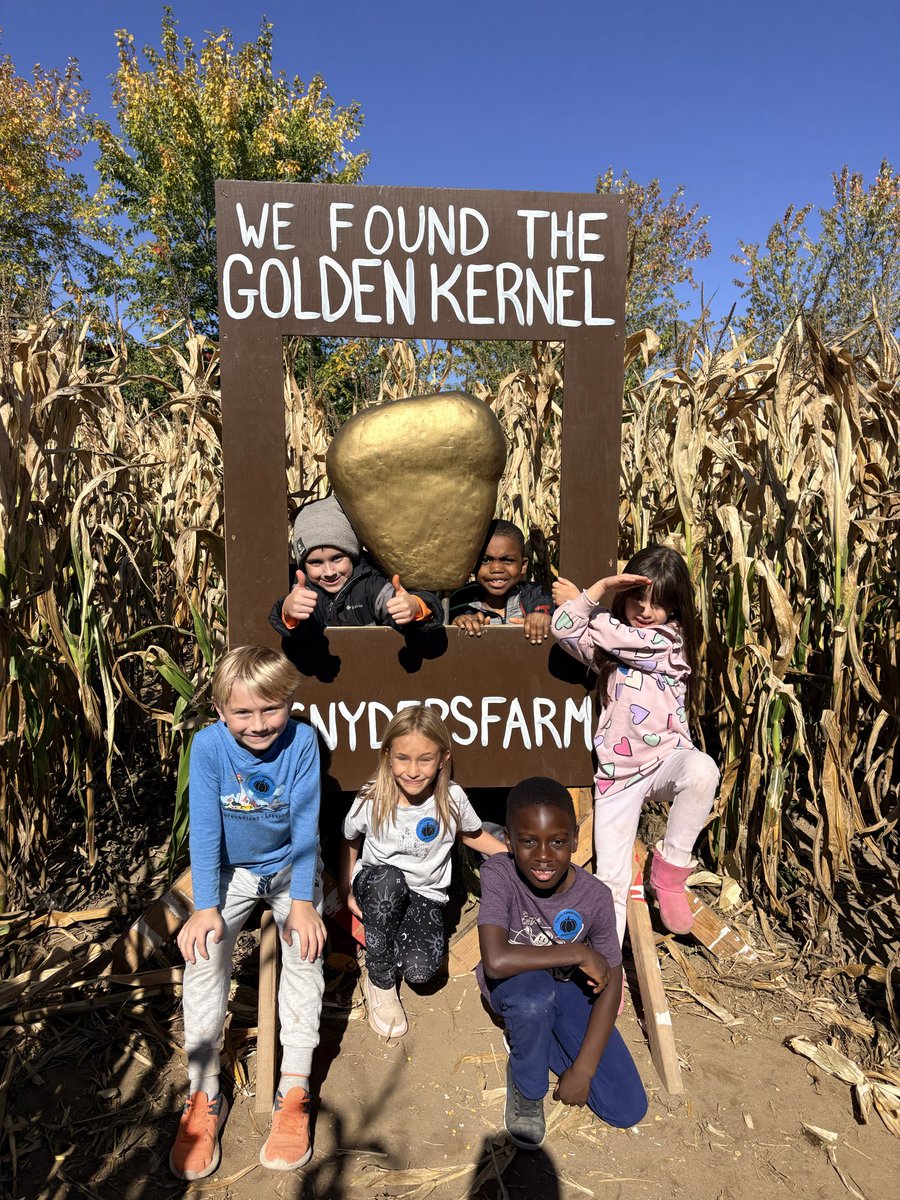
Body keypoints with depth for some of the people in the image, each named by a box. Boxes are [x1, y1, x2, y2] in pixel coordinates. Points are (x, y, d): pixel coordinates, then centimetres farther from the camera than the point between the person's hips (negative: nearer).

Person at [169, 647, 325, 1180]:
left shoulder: (301, 740, -23)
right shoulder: (209, 745, -21)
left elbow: (305, 823, -20)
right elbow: (204, 828, -18)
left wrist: (301, 901, -24)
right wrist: (206, 907, -23)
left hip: (290, 865, 0)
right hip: (230, 869, 1)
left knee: (305, 945, -20)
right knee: (204, 950, -19)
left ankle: (294, 1091, -7)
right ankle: (204, 1095, -4)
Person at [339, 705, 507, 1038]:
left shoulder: (452, 799, -14)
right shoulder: (371, 800, -16)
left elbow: (471, 835, 6)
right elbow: (349, 840, 5)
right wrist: (347, 889, 1)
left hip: (424, 894, 0)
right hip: (376, 886, 0)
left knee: (420, 970, -26)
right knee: (389, 879, -38)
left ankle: (392, 946, 12)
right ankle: (379, 980, -14)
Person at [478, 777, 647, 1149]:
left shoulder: (595, 896, -22)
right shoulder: (498, 873, -30)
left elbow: (610, 983, -13)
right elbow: (495, 960, -41)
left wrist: (583, 1070, -17)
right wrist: (580, 954, -33)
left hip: (568, 987, 3)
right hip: (511, 987, -2)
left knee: (628, 1111, -6)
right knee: (534, 994, -40)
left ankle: (529, 1035, 14)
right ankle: (526, 1087, -6)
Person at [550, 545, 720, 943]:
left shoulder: (670, 641, -5)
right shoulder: (610, 644, 8)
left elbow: (615, 636, -14)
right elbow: (564, 629, -7)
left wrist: (581, 600, 0)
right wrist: (599, 588, -10)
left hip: (666, 760, -3)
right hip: (617, 772, 3)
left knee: (703, 770, -38)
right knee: (610, 880, -2)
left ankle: (670, 866, -17)